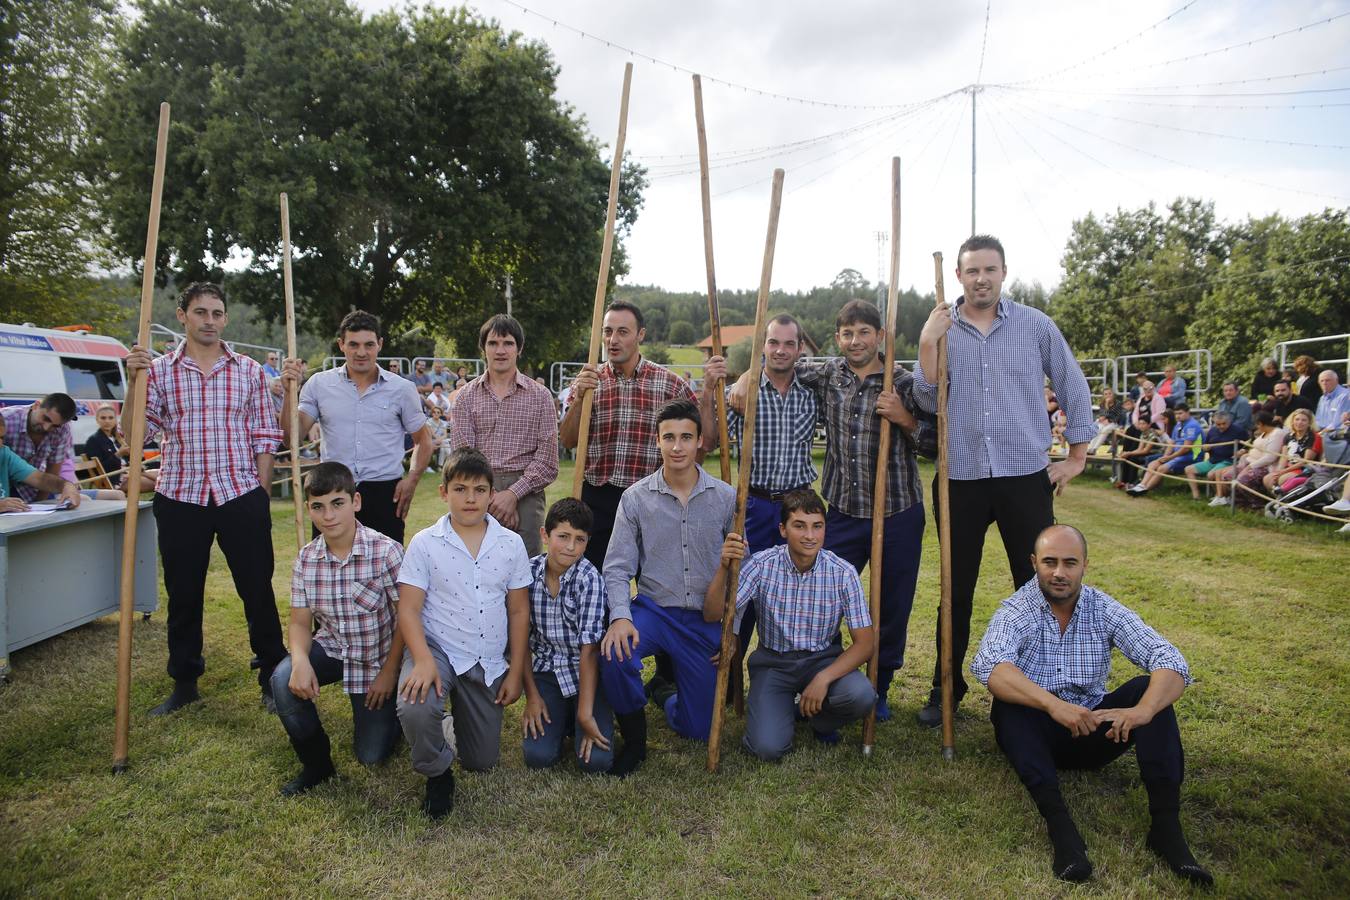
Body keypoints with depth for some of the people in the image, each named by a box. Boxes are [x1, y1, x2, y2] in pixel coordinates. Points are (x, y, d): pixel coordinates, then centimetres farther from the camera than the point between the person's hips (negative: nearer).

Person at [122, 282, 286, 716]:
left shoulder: (249, 371, 5)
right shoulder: (159, 370, 5)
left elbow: (264, 436, 6)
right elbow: (135, 434, -2)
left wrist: (262, 494, 2)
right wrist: (134, 383, -14)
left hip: (241, 496, -1)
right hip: (179, 499, 1)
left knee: (258, 589, 3)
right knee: (183, 594, 11)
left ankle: (272, 677, 16)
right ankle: (184, 682, 26)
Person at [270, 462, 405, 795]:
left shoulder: (387, 551, -23)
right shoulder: (305, 559, -9)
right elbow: (300, 622, -4)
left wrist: (389, 672, -13)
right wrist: (300, 660, -25)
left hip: (377, 656, -3)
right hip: (331, 647, 3)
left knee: (372, 755, -2)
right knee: (284, 680, -28)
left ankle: (390, 708, 33)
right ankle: (316, 762, -3)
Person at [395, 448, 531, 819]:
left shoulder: (511, 545, -2)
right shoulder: (424, 543, -7)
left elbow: (518, 611, 3)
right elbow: (409, 609, -10)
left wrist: (516, 672, 1)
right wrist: (423, 660, -25)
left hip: (490, 662, 3)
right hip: (438, 650, -2)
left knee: (482, 762, 8)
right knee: (414, 710, -34)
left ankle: (461, 710, 42)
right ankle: (437, 774, -1)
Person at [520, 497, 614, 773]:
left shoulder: (589, 578, -18)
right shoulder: (528, 572, -8)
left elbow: (589, 649, -20)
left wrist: (585, 714, -22)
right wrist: (531, 696, -1)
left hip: (585, 673, -2)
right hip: (545, 671, 2)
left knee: (596, 760, -15)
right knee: (538, 756, -14)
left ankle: (576, 716, 16)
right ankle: (558, 717, 17)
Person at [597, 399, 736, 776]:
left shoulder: (727, 498, -3)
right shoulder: (636, 498, -5)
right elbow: (617, 568, -5)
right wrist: (620, 616, -22)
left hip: (706, 620, 1)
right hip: (654, 609, -1)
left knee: (698, 729, 6)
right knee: (615, 653, -34)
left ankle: (665, 691, 43)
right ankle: (634, 740, -5)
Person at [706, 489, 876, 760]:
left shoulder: (843, 573, -13)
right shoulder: (762, 564, -14)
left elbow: (864, 642, -12)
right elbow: (712, 615, -17)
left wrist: (823, 678, -26)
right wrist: (724, 568, -35)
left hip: (823, 659, 1)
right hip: (773, 662, -1)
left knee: (861, 695, -30)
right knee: (769, 747, -21)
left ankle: (819, 720, 7)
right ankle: (784, 707, 16)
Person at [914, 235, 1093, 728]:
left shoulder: (1036, 325, 3)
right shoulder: (942, 330, 4)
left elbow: (1073, 388, 10)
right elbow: (929, 402, -4)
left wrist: (1077, 457, 8)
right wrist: (927, 346, -15)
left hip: (1026, 477, 0)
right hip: (961, 479, 1)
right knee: (957, 590, 9)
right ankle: (946, 689, 22)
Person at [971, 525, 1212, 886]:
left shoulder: (1106, 610, -3)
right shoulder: (1015, 611, -10)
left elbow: (1171, 662, -16)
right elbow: (988, 665, -31)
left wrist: (1142, 711, -37)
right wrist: (1052, 704, -47)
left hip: (1093, 732, 2)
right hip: (1035, 733, -2)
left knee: (1149, 688, -20)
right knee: (1009, 699, -32)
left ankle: (1166, 825, -27)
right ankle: (1059, 825, -42)